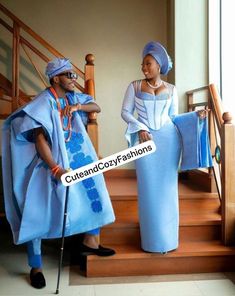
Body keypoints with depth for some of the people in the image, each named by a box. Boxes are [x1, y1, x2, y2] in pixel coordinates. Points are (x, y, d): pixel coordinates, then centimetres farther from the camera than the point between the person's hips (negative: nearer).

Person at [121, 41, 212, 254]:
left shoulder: (171, 89, 9)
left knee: (167, 187, 4)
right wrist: (140, 128, -11)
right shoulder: (134, 86, 6)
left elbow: (173, 117, 11)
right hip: (145, 140, -1)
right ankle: (153, 239, 12)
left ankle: (168, 238, 18)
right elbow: (125, 112, 4)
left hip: (168, 139, 1)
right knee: (149, 188, 0)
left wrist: (195, 116, -2)